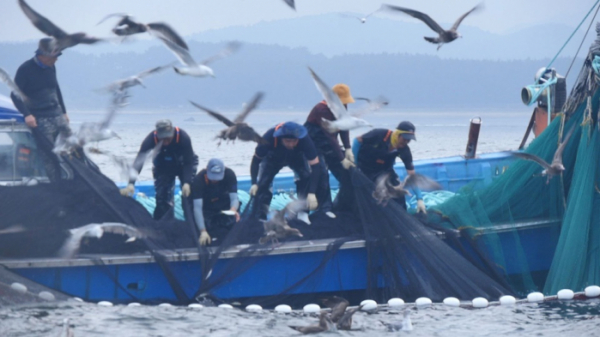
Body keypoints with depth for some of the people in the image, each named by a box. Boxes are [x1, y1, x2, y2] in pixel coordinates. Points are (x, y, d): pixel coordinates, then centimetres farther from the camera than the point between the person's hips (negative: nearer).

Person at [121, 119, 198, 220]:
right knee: (162, 197, -7)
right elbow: (139, 161, -36)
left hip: (182, 165, -1)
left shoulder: (183, 137, -36)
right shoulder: (151, 139, -33)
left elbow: (189, 162, -30)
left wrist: (187, 183, -43)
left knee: (188, 193, -15)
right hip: (163, 167, 1)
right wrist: (131, 184, -48)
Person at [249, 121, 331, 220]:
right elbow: (256, 160, -23)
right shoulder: (268, 139, -39)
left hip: (297, 158, 1)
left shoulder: (305, 141, -38)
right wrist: (254, 183, -32)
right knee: (262, 183, -20)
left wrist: (312, 193, -41)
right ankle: (259, 215, -10)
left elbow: (315, 166, -34)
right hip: (273, 159, -1)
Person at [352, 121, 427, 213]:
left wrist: (419, 199, -25)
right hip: (362, 167, -3)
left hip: (383, 169, 3)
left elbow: (412, 175, -18)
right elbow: (358, 141, -18)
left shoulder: (404, 150, -21)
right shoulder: (379, 135, -33)